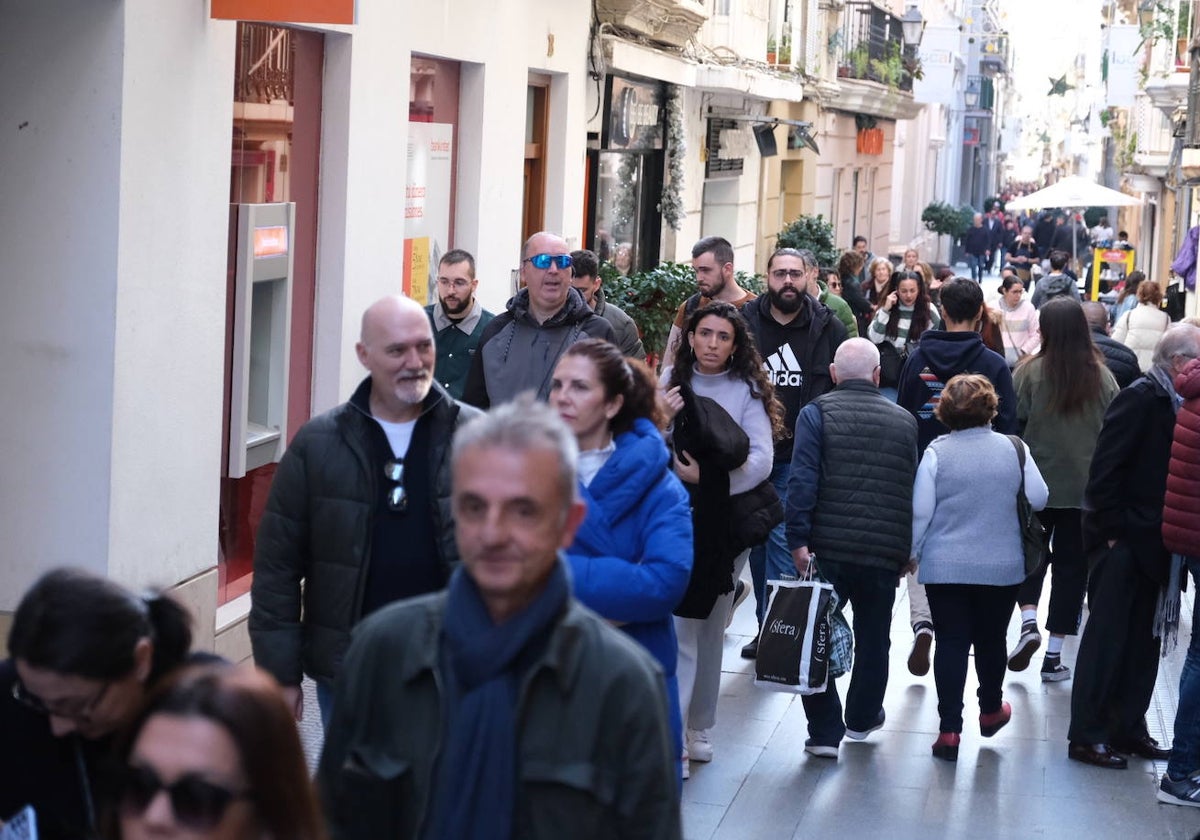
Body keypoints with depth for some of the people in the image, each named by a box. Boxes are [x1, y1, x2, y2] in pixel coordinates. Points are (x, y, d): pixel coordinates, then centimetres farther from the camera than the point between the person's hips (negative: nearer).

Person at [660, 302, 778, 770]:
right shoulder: (671, 381, 4)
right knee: (678, 630, -4)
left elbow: (761, 461, -10)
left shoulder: (747, 390, -1)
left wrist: (704, 478, -16)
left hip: (725, 524, 0)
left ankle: (699, 729, 14)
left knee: (710, 629, 7)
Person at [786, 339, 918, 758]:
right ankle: (862, 718, 35)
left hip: (828, 548, -2)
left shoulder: (816, 413, -4)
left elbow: (802, 480, -13)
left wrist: (798, 539, -13)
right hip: (885, 552, 3)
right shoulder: (905, 421, 6)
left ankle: (825, 732, 3)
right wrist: (907, 549, 18)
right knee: (873, 637, 19)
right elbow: (913, 489, 11)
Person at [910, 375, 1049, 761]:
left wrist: (910, 553, 3)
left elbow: (920, 511, -10)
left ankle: (949, 729, -3)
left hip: (945, 567, -2)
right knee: (991, 639, 19)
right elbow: (1039, 499, -3)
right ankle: (991, 710, 38)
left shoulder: (937, 452, -10)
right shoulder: (1014, 449, -6)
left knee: (951, 642, 2)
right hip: (1002, 567, 2)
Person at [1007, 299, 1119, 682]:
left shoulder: (1030, 372, -10)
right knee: (1072, 564, 9)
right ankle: (1054, 655, 10)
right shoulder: (1103, 377, -3)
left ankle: (1029, 622, -3)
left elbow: (1013, 425, -7)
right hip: (1086, 488, 1)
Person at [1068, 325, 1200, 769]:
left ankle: (1129, 728, 22)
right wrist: (1111, 531, -18)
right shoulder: (1139, 398, -15)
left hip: (1150, 544, 8)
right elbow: (1106, 469, -19)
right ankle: (1086, 736, 5)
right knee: (1107, 638, -2)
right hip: (1121, 542, -8)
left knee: (1143, 640, 12)